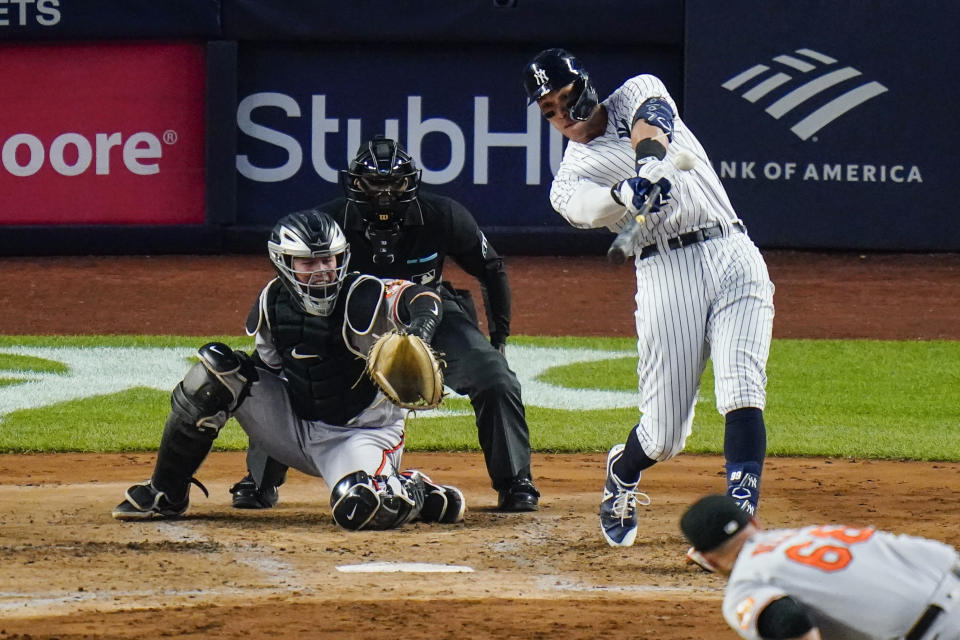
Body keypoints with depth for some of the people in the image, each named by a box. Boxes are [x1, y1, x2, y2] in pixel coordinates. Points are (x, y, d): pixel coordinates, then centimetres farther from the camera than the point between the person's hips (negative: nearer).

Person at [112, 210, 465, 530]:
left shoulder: (363, 298, -22)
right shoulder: (274, 301, -5)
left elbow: (422, 300, -40)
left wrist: (419, 332, -61)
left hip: (361, 434, -5)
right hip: (295, 422, 5)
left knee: (360, 510, -36)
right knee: (216, 367, -12)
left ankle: (418, 494, 4)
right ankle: (166, 495, 1)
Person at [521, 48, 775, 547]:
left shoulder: (636, 95, 16)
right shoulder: (569, 182, 9)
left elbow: (651, 118, -10)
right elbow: (594, 208, -16)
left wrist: (649, 155, -34)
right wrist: (630, 193, -40)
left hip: (734, 256, 0)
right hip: (667, 275, 0)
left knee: (743, 397, -17)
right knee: (664, 432, 0)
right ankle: (622, 473, 32)